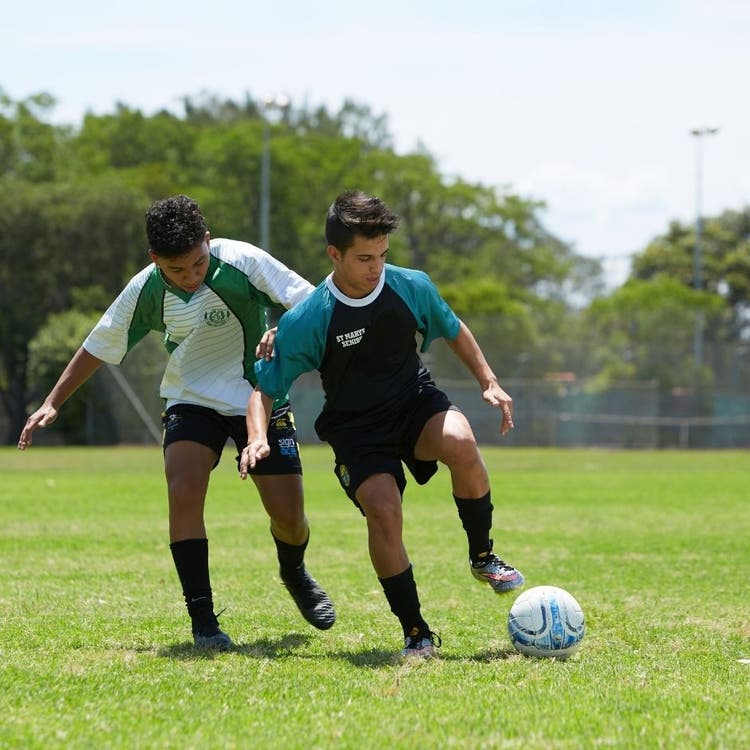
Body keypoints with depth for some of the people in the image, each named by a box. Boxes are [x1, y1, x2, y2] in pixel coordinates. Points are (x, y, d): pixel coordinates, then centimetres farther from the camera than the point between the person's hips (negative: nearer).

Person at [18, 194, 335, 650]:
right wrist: (54, 402, 4)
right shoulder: (145, 291, -13)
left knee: (288, 514, -3)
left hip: (261, 397, -1)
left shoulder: (242, 262, -21)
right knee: (183, 492, -24)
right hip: (192, 401, 1)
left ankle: (295, 573, 35)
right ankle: (203, 619, -17)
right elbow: (100, 346, 2)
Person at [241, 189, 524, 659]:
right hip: (357, 427, -1)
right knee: (384, 511, -27)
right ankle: (416, 633, -10)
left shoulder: (412, 286, -8)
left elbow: (453, 330, 13)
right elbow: (265, 387, -8)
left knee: (461, 443, -34)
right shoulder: (306, 321, -16)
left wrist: (489, 382, 5)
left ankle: (483, 557, -10)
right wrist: (258, 437, -27)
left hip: (416, 401, 2)